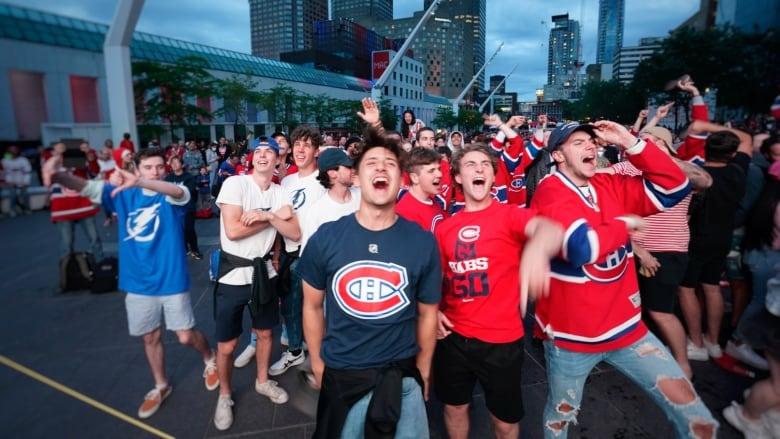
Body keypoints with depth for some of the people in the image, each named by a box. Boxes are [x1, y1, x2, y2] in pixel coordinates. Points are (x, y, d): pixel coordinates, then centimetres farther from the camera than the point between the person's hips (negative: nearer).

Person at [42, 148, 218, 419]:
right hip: (138, 282, 4)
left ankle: (210, 359, 38)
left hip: (171, 279, -3)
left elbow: (178, 192, -35)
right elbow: (87, 187, -15)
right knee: (150, 338, 17)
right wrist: (58, 175, -38)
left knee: (186, 336, 6)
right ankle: (161, 386, 40)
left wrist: (139, 182, -53)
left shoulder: (172, 194, -10)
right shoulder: (122, 193, 1)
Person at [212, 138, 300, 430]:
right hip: (233, 274, -4)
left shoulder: (280, 193, 2)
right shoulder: (235, 183, -13)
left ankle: (262, 381, 44)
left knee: (265, 332, 21)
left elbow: (295, 233, -7)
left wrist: (267, 216, -21)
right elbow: (233, 230, -23)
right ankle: (224, 395, 33)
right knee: (227, 344, 8)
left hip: (263, 271, 5)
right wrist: (275, 216, -15)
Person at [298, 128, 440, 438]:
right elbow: (312, 306, 3)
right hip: (341, 374, 0)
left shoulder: (423, 242, -9)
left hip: (401, 376, 0)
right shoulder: (326, 238, -10)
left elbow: (427, 313, 2)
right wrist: (317, 365, 7)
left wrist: (422, 373, 8)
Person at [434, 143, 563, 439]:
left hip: (501, 340, -3)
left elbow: (547, 227, -33)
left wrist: (538, 245, -56)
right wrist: (434, 310, -4)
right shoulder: (445, 227, 2)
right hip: (453, 336, 3)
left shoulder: (510, 215, -10)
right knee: (454, 406, 21)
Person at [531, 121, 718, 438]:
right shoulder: (550, 193, -20)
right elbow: (582, 247, -34)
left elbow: (675, 187, -2)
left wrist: (630, 143, -9)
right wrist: (624, 223, -15)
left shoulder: (610, 186, 2)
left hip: (625, 326, 5)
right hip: (570, 334, -5)